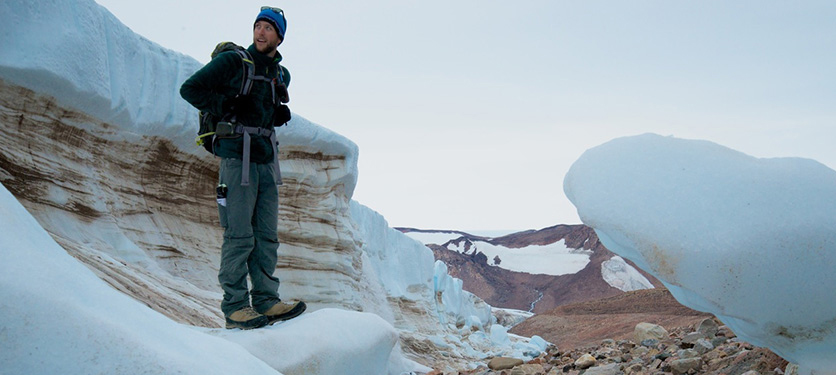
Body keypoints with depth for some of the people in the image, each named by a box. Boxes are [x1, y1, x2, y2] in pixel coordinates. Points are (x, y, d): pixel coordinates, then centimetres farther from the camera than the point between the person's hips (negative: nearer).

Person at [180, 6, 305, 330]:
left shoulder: (281, 75, 18)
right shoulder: (232, 62, -1)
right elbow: (190, 89, -3)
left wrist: (280, 114, 9)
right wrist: (228, 107, -13)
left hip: (267, 161, 6)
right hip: (238, 158, -6)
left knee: (267, 236, 5)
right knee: (239, 236, -8)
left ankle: (266, 300, 10)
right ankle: (234, 307, -1)